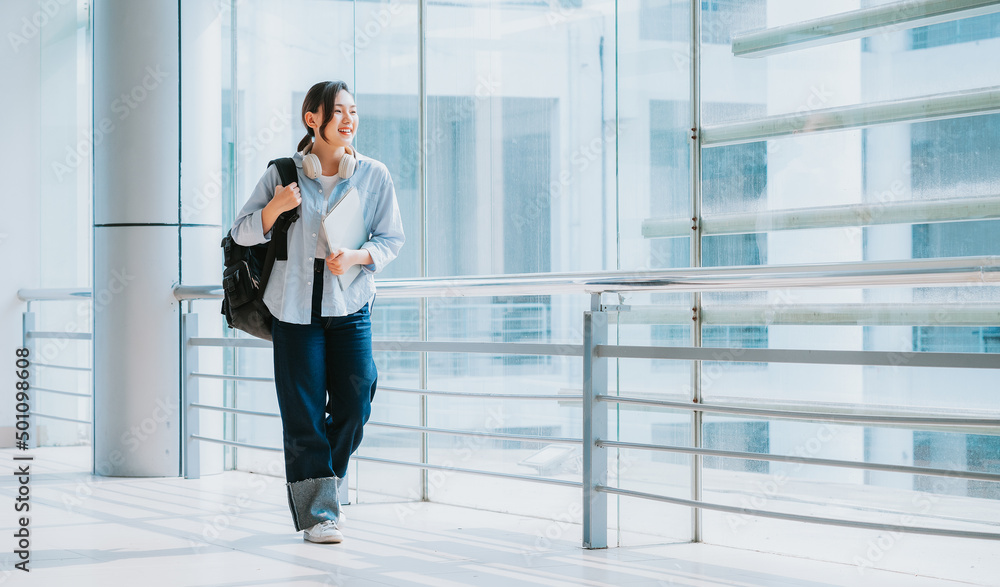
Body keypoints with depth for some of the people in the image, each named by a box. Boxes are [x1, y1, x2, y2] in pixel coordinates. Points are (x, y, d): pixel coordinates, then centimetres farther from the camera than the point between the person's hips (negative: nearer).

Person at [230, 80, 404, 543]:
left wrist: (356, 256, -13)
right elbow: (242, 233, 3)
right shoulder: (283, 174, 0)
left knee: (354, 404, -5)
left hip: (350, 303, 1)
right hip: (295, 304, -1)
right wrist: (275, 207, -16)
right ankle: (317, 511, 5)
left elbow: (391, 239, 6)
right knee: (303, 412, -3)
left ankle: (328, 484, 22)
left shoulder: (374, 176, 2)